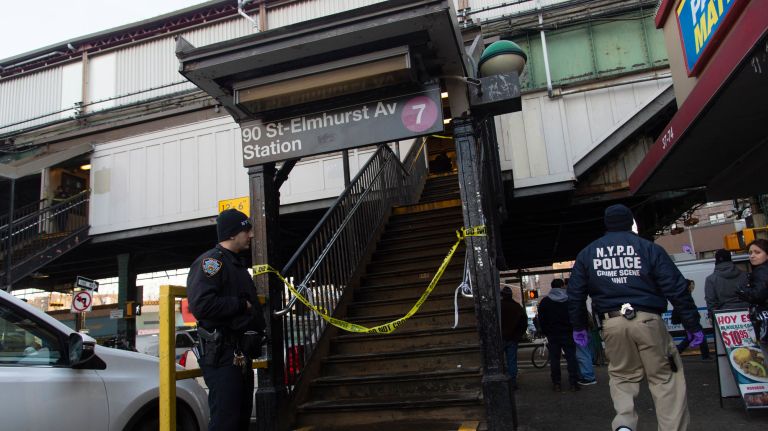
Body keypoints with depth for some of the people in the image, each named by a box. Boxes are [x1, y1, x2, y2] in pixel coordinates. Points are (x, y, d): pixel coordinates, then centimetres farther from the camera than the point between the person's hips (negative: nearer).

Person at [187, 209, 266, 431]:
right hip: (222, 356, -10)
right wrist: (242, 305, -17)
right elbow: (200, 305, -26)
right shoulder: (211, 261, -12)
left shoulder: (237, 264, 20)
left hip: (241, 356, 10)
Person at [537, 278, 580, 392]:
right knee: (571, 357, 5)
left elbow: (541, 320, 1)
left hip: (552, 335, 0)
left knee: (554, 358, 4)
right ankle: (573, 383, 4)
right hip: (568, 334, 0)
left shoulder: (544, 302, 1)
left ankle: (556, 383, 4)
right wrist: (575, 330, 8)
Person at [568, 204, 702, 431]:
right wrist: (693, 325, 4)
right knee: (665, 377, 7)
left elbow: (575, 294, 11)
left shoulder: (587, 253, 10)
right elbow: (677, 288, -1)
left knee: (622, 376, 16)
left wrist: (578, 326, 20)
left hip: (612, 323, 2)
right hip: (647, 319, -2)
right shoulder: (649, 248, 3)